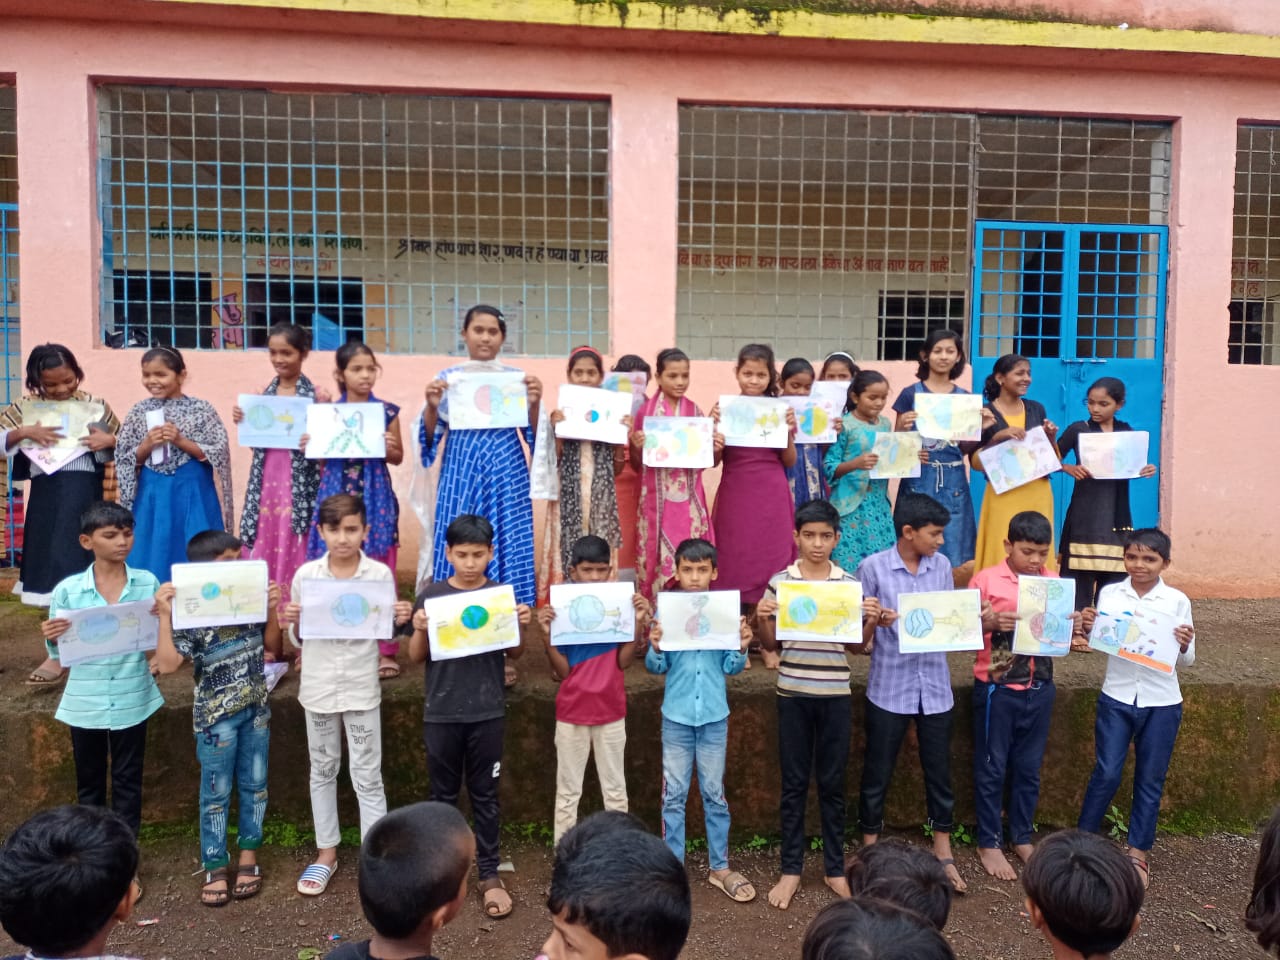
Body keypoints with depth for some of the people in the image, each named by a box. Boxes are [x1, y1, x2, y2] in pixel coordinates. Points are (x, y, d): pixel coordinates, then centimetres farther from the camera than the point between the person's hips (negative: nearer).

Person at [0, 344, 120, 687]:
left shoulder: (95, 405, 3)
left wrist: (109, 441, -11)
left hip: (85, 494, -3)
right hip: (46, 496, 3)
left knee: (75, 567, -5)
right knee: (52, 568, 8)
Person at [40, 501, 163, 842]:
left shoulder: (148, 583, -6)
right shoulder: (67, 590, -7)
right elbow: (60, 653, 1)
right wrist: (52, 638, -21)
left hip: (132, 700, 0)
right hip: (84, 702, 0)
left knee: (127, 780, 12)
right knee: (89, 781, 17)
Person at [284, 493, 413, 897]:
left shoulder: (381, 574, -7)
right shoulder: (306, 574, -4)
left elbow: (387, 635, 2)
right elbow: (297, 640, 4)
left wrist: (399, 621, -19)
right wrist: (293, 622, -17)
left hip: (362, 689, -2)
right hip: (318, 688, 2)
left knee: (367, 776, 4)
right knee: (322, 771, 16)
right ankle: (327, 852, 32)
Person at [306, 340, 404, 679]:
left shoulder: (386, 411, 2)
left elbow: (398, 457, 9)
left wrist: (390, 447, -12)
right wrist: (309, 447, -10)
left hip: (375, 499, -1)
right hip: (337, 496, 1)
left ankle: (382, 648, 11)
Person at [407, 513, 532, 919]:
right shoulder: (431, 595, -2)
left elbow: (515, 653, 5)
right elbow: (416, 657, 3)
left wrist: (521, 625, -14)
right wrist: (420, 629, -17)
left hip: (487, 712, 0)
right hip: (441, 712, 0)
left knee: (485, 794, 9)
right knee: (442, 794, 12)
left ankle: (489, 874, 19)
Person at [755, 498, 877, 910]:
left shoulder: (850, 585, 1)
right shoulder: (779, 582, -2)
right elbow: (770, 645, 5)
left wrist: (870, 620, -11)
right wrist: (761, 620, -15)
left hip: (835, 695, 1)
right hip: (793, 694, 0)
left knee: (832, 784, 10)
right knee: (794, 783, 9)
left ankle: (835, 869, 24)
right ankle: (791, 869, 20)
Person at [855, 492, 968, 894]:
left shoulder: (942, 566, 4)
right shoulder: (873, 567, -9)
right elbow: (859, 637, -5)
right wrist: (875, 622, -25)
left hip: (935, 687, 4)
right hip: (889, 688, -3)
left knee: (939, 772, 13)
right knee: (877, 774, 8)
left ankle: (943, 853, 30)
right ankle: (870, 852, 25)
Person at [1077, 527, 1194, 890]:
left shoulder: (1177, 601, -5)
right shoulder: (1109, 594, -3)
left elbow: (1186, 661, 1)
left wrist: (1184, 645, -21)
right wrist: (1088, 628, -15)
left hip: (1162, 703, 0)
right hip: (1116, 698, 0)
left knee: (1150, 780, 10)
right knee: (1106, 773, 1)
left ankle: (1138, 853, 25)